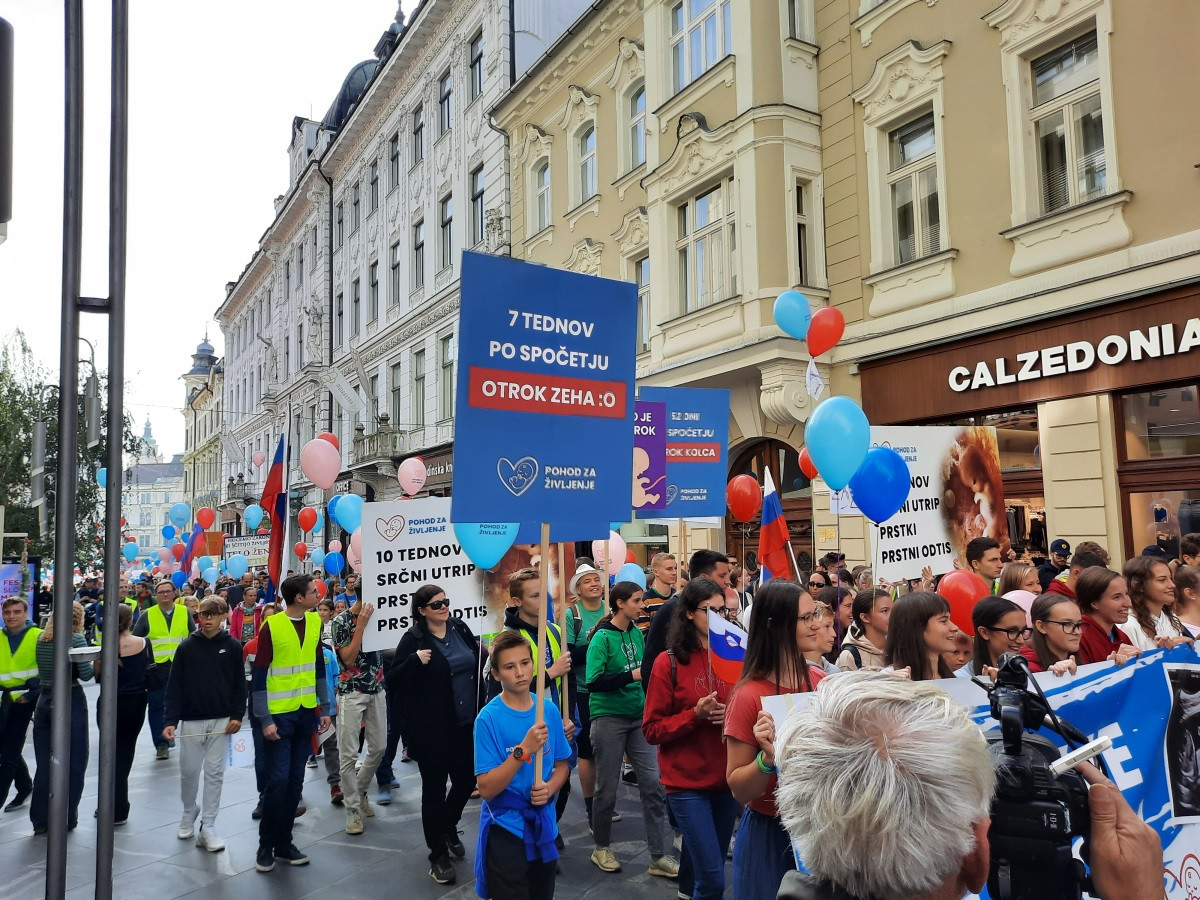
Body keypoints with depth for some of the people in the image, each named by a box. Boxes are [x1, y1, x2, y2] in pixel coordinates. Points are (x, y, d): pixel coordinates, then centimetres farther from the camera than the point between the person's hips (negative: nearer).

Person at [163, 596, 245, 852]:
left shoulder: (233, 646, -1)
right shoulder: (186, 647, -1)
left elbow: (239, 684, 2)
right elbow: (174, 686, -2)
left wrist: (237, 715, -6)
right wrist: (170, 720, -10)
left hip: (222, 721, 0)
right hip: (191, 720, 1)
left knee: (215, 773, 2)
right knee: (189, 771, 9)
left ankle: (207, 826, 10)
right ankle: (189, 812, 35)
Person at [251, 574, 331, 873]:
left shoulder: (315, 622, 3)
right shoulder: (271, 626, -13)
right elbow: (259, 676, -11)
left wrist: (324, 708, 10)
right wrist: (265, 720, -13)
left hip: (306, 713, 5)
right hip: (279, 714, -5)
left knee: (295, 780, 9)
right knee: (278, 779, -5)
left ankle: (284, 843, 21)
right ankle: (266, 845, 13)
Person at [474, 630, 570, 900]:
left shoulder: (549, 710, -3)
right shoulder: (489, 718, -17)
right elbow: (486, 789, -19)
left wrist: (550, 788, -12)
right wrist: (523, 750, -29)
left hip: (543, 826, 5)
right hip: (506, 829, -5)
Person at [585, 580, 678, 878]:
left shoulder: (636, 633, 5)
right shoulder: (602, 637, -12)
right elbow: (594, 682, -19)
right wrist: (633, 675, -23)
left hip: (638, 716, 5)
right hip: (609, 717, -5)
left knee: (653, 784, 2)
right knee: (608, 788, 7)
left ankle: (659, 856, 11)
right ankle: (602, 849, 28)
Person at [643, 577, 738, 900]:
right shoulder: (669, 662, -8)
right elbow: (652, 730, -7)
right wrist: (695, 714, -20)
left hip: (727, 777, 4)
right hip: (687, 781, -4)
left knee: (710, 871, 16)